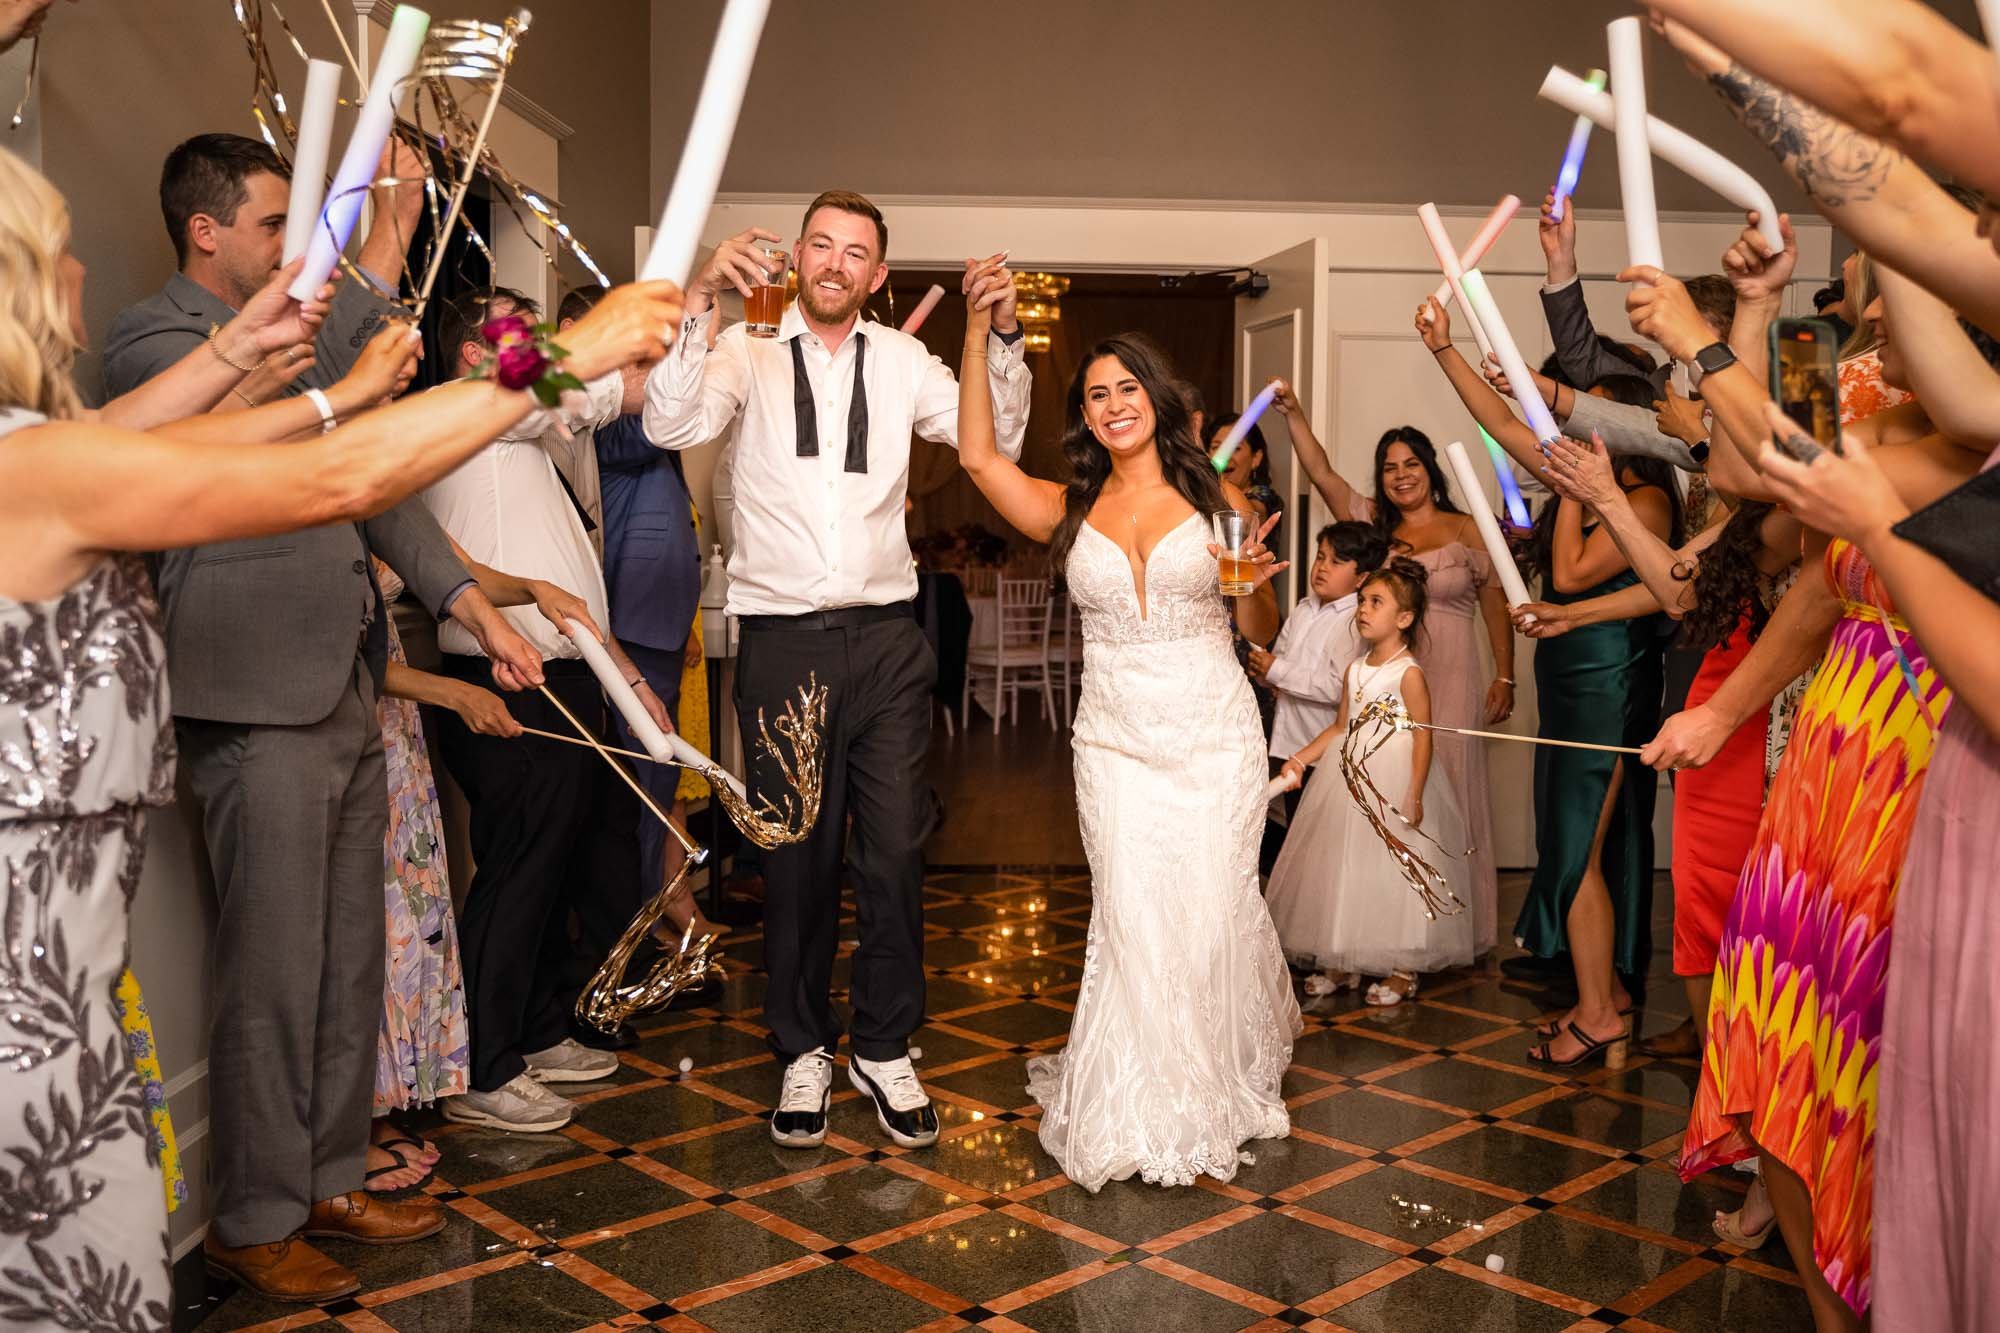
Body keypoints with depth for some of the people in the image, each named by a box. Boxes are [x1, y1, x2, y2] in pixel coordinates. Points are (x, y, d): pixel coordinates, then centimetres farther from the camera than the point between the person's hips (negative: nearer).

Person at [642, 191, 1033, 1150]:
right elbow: (671, 426, -16)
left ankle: (884, 1051, 22)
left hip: (885, 639, 2)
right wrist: (701, 299, -27)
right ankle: (804, 1051, 26)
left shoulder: (901, 360, 9)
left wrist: (1002, 338, -10)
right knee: (795, 859, 9)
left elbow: (997, 439, 4)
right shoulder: (749, 352, 1)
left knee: (895, 855, 4)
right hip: (782, 640, -1)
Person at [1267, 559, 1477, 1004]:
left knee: (1394, 874, -2)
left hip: (1394, 778, -7)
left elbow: (1422, 735, -15)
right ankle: (1342, 964, 21)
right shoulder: (1355, 669, 9)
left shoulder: (1408, 673, -12)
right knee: (1344, 869, 10)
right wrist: (1300, 759, 5)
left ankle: (1403, 970, 11)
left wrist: (1414, 796, -20)